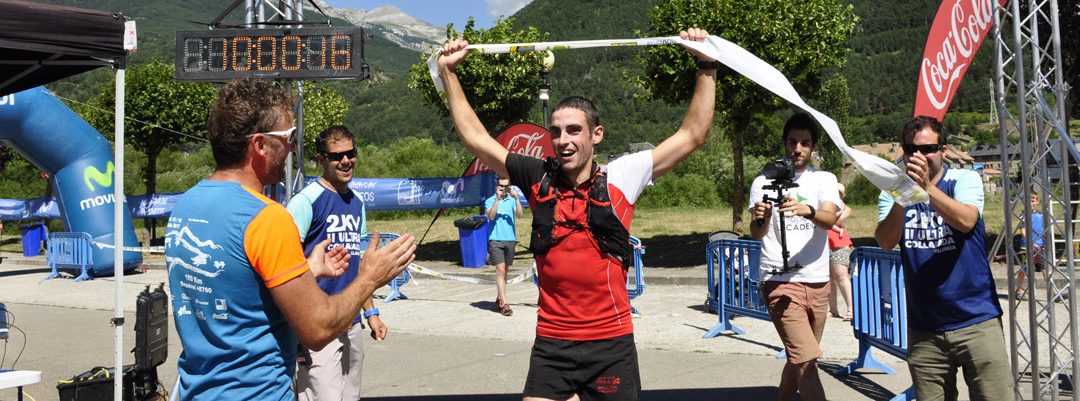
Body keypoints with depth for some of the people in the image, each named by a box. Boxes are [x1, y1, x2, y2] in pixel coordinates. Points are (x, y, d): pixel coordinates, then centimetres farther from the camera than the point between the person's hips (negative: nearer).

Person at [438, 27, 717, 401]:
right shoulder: (538, 179, 2)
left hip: (612, 342, -1)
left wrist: (706, 67, -3)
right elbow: (476, 138, 7)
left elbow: (692, 135, -1)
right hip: (551, 345, 2)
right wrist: (448, 73, 5)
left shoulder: (620, 179, -4)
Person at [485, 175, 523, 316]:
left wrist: (516, 198, -18)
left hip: (510, 240, 3)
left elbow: (519, 215, -8)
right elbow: (491, 217, -13)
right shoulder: (490, 201, 3)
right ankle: (504, 303, -13)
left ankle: (499, 299, 26)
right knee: (500, 271, -10)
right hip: (495, 240, -3)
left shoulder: (512, 201, 7)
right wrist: (497, 199, -17)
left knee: (504, 271, 12)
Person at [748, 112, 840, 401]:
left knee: (799, 358, 14)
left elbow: (830, 219, -13)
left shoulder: (825, 180, 7)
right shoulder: (764, 182, 1)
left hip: (818, 282, 4)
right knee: (807, 359, -14)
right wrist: (761, 218, -33)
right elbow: (756, 234, -10)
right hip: (780, 282, -4)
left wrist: (806, 210, -36)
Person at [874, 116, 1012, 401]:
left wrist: (926, 187, -34)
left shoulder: (965, 179, -1)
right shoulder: (893, 191, 4)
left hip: (977, 321, -2)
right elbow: (885, 243, -12)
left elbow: (966, 221, -21)